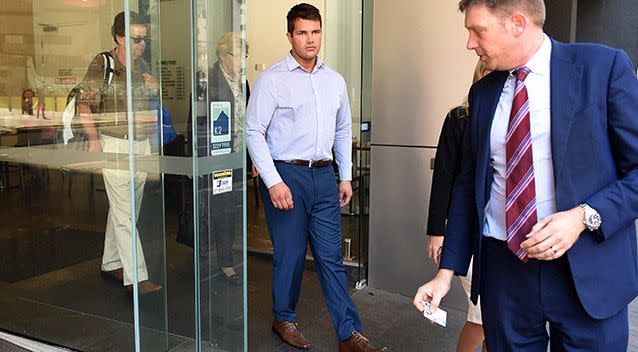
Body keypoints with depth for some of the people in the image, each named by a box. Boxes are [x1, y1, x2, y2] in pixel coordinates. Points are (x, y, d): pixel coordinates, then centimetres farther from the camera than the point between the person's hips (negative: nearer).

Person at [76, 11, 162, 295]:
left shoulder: (141, 65, 12)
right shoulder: (102, 64, -7)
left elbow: (153, 100, 28)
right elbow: (83, 104, -8)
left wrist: (153, 87, 8)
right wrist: (94, 139, -14)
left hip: (142, 144, 7)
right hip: (116, 146, -7)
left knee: (124, 209, 15)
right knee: (124, 214, -7)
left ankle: (111, 263, 29)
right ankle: (136, 277, -7)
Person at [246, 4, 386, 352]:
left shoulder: (335, 81, 12)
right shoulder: (272, 79, -5)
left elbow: (343, 131, 19)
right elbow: (254, 132, -8)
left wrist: (345, 177, 14)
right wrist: (274, 182, -14)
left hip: (324, 176, 4)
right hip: (285, 176, -4)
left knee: (331, 256, 6)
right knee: (290, 254, 5)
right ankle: (284, 318, 28)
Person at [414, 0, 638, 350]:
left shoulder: (604, 66, -5)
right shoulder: (483, 92, 8)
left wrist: (584, 216, -20)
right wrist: (447, 270, 7)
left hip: (586, 271, -3)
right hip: (503, 269, 4)